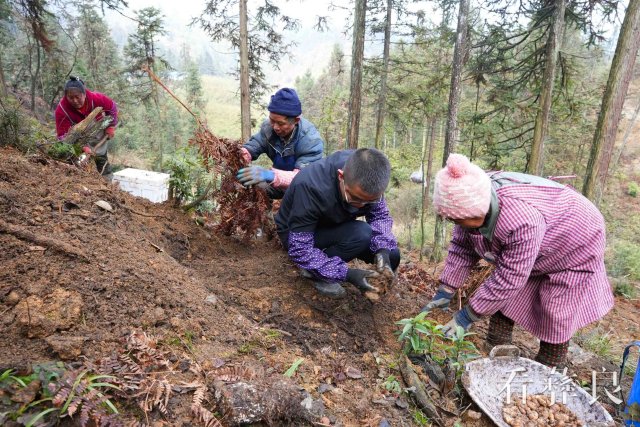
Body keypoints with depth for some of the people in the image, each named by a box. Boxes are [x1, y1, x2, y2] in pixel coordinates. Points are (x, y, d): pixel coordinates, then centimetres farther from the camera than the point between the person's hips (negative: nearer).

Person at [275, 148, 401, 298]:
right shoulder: (310, 187, -38)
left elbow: (380, 215, -10)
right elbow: (300, 249, -33)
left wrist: (382, 249, -30)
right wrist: (346, 273, -38)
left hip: (333, 227, 6)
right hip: (295, 235, -6)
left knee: (392, 255, -7)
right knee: (362, 234, -30)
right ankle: (314, 270, -9)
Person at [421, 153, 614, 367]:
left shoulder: (522, 220, -47)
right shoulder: (473, 201, -25)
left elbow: (508, 279, -37)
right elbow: (462, 247, -12)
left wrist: (468, 315, -29)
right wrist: (445, 292, -13)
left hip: (573, 248, -6)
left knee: (554, 317, -1)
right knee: (503, 299, 8)